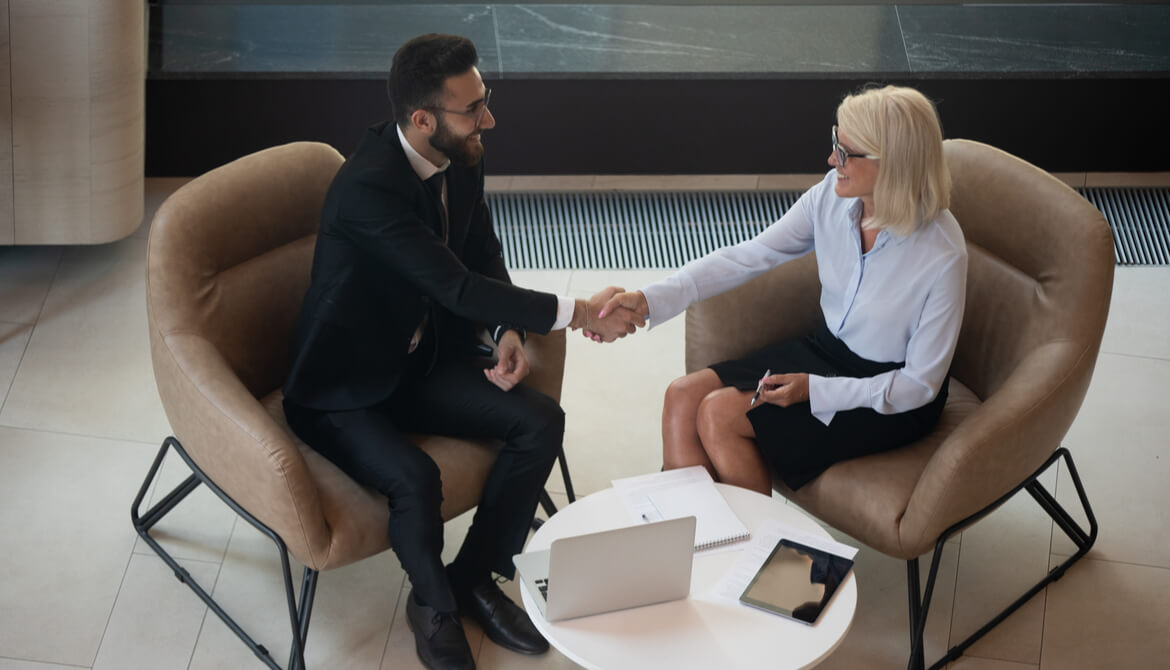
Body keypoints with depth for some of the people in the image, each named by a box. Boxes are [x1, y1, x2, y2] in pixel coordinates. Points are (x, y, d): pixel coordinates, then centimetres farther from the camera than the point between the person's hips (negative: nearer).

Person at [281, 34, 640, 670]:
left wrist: (510, 330, -8)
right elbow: (456, 287, -32)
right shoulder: (367, 187, -30)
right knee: (415, 478, -32)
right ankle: (434, 602, 0)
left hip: (421, 361, 7)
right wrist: (578, 313, -30)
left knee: (541, 420, -9)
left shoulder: (462, 160, -5)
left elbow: (484, 255, 11)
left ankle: (473, 575, 8)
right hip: (344, 389, -7)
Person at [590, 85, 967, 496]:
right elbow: (749, 256, -6)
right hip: (825, 349, 6)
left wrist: (813, 389, -24)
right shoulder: (834, 194, -12)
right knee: (683, 397, -10)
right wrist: (650, 299, -15)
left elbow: (920, 383, -18)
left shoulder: (942, 255, -27)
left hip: (892, 399, -6)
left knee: (720, 414, -19)